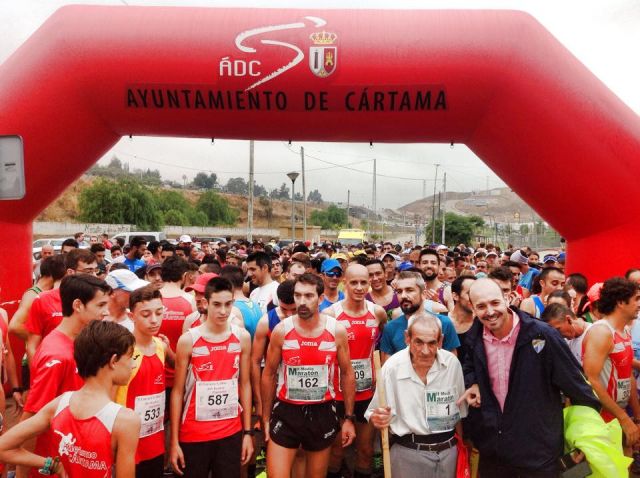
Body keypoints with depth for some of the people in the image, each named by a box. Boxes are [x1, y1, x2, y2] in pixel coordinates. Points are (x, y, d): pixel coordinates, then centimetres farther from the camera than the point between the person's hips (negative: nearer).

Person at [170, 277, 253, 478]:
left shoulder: (242, 337, -1)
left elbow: (245, 385, 5)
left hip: (231, 432, 2)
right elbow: (178, 391, -4)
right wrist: (174, 441, -4)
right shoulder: (188, 340, -8)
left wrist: (248, 431, 4)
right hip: (194, 433, -2)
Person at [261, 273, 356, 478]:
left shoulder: (337, 330, -8)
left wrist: (349, 417, 3)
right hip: (286, 412, -1)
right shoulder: (281, 330, -10)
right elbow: (268, 375, 1)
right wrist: (266, 418, 3)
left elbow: (347, 374, 3)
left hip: (322, 413, 1)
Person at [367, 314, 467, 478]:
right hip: (408, 452, -2)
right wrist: (376, 418, -31)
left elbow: (459, 411, 5)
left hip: (449, 450, 3)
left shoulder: (452, 363, -9)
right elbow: (375, 412, -10)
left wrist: (462, 446, 10)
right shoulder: (392, 367, -17)